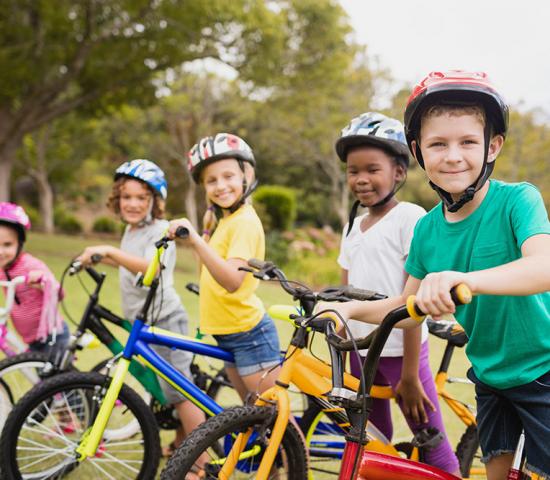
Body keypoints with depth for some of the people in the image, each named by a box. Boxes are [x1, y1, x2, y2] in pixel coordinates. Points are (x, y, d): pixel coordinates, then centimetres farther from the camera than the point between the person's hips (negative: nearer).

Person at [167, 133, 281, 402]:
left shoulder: (244, 221, -17)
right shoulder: (223, 220, 13)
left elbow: (232, 280, -32)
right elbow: (210, 271, 10)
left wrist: (196, 242, -44)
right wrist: (208, 228, 6)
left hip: (249, 333, -10)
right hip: (229, 333, 10)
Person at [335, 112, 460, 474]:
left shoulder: (410, 217, -10)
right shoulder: (354, 226, 12)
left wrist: (410, 374, -15)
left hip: (400, 350, -7)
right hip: (361, 351, 7)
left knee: (435, 450, -3)